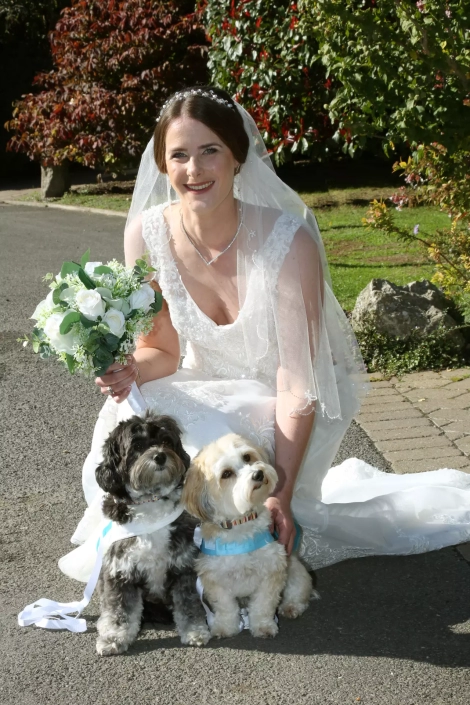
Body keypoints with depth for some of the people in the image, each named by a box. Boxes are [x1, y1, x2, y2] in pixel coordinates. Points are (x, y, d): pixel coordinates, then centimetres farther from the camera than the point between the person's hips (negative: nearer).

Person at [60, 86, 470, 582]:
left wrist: (282, 495, -29)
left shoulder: (289, 242, -27)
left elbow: (297, 385, -24)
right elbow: (163, 350, -4)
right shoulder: (147, 234, -15)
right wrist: (133, 370, -28)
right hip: (212, 391, 4)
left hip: (283, 405, -3)